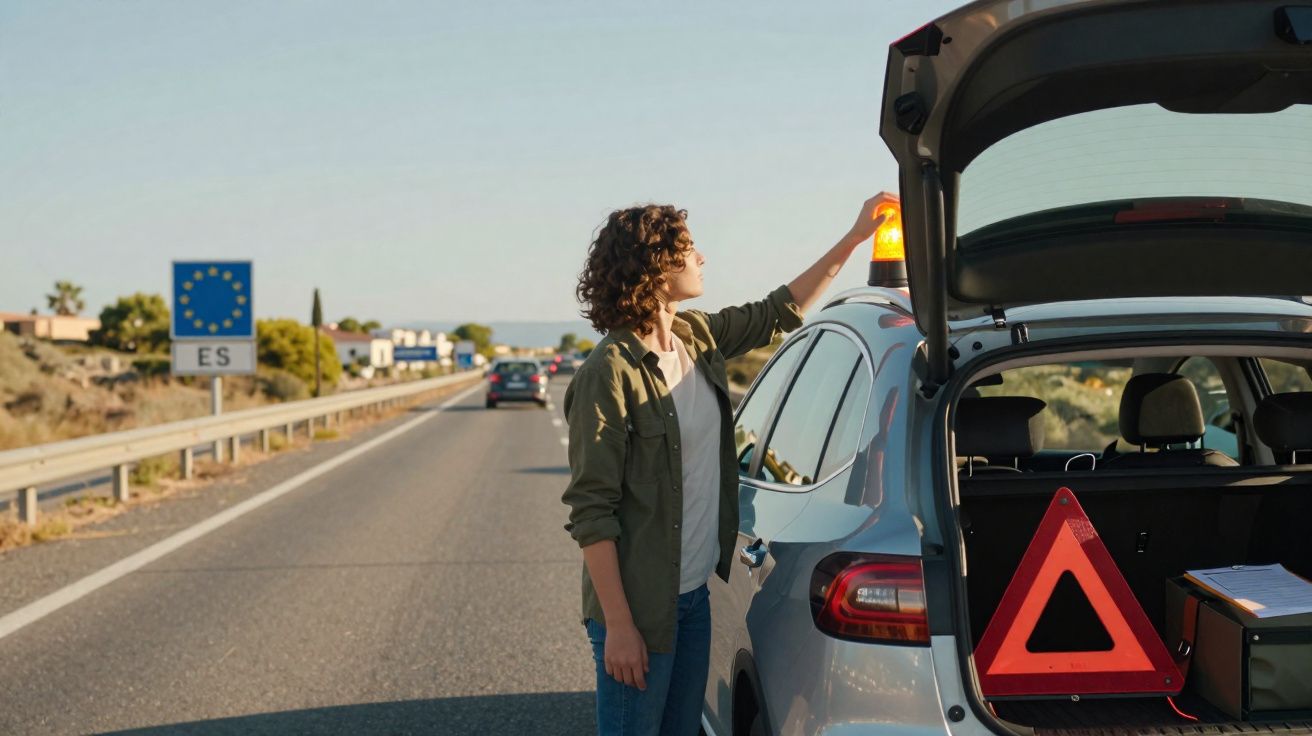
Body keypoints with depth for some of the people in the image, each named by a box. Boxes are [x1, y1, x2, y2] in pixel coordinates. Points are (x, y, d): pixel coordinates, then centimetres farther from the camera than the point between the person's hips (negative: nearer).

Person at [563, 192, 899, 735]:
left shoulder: (698, 337, 5)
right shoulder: (609, 374, -18)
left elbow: (779, 312, 23)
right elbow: (590, 511, -18)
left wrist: (854, 237, 22)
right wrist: (618, 625, -20)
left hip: (695, 598, 8)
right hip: (640, 609, -8)